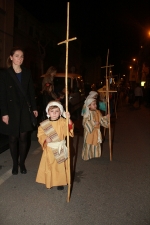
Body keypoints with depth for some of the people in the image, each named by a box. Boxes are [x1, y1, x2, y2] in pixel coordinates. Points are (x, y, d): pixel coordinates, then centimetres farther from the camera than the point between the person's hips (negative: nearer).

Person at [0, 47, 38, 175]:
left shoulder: (27, 73, 6)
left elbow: (31, 92, 9)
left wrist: (34, 108, 6)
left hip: (24, 110, 2)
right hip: (12, 111, -2)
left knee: (23, 137, 5)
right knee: (13, 138, 7)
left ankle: (22, 163, 19)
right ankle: (15, 164, 22)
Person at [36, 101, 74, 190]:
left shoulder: (62, 122, -10)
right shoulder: (44, 124, -5)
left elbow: (69, 129, -26)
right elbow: (40, 134, 3)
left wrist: (68, 120, -43)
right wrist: (45, 138, -18)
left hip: (60, 148, -1)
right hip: (49, 149, 1)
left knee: (61, 166, 11)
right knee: (49, 166, 11)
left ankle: (60, 182, 30)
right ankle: (49, 182, 31)